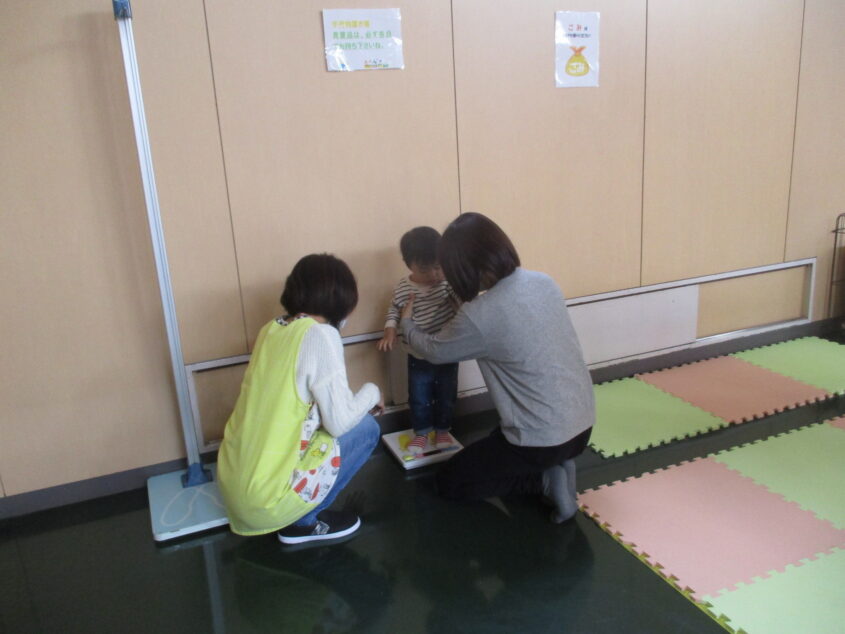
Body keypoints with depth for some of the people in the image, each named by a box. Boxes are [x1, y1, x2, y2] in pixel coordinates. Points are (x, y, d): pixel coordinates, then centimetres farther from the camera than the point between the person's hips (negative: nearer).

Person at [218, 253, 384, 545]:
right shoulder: (320, 334, -15)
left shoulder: (271, 329, 6)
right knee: (366, 428, 5)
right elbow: (339, 422, -15)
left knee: (319, 417, 22)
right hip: (265, 498, -7)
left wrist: (359, 402, 20)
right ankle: (304, 521, 8)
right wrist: (371, 393, 5)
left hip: (232, 483, 7)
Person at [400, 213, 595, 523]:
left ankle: (543, 480, 0)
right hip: (582, 424, 8)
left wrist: (407, 322, 18)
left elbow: (434, 351, -1)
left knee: (449, 482, 13)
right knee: (495, 448, 34)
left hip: (542, 440, -8)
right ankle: (554, 467, 11)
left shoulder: (479, 316, -22)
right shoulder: (543, 282, -3)